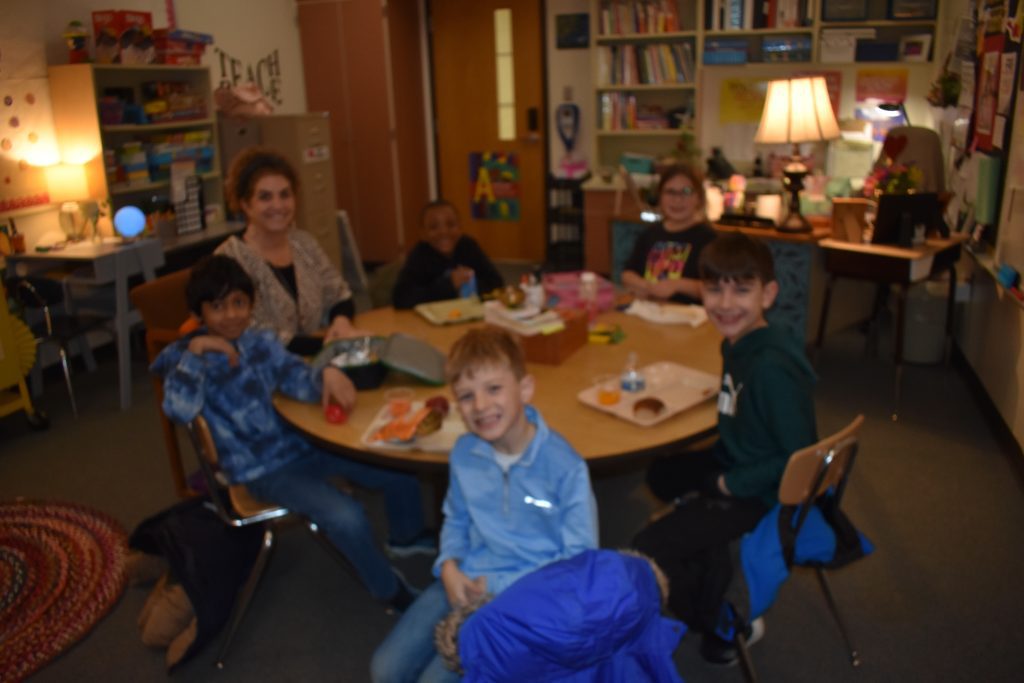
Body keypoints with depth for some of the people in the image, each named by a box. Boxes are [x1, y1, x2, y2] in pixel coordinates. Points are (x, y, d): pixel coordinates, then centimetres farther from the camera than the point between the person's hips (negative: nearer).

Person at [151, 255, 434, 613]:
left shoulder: (262, 342, 6)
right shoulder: (186, 356, -6)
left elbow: (300, 381, -11)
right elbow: (180, 410, -26)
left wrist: (327, 373, -31)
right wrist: (195, 351, -24)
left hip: (304, 442, 6)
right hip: (261, 469, -6)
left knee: (401, 469, 4)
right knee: (346, 516, -25)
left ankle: (408, 537, 34)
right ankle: (394, 594, 0)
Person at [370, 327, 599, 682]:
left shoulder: (564, 466, -20)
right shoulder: (464, 452, -3)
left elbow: (579, 560, -13)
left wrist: (499, 586, -16)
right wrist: (449, 566, -6)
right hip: (465, 581, 5)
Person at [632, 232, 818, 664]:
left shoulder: (772, 367, -31)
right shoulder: (736, 343, -4)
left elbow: (798, 458, -27)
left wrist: (732, 483, -19)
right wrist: (724, 465, 0)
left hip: (760, 493, -10)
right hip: (732, 465, 10)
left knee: (649, 550, -13)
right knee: (661, 473, 29)